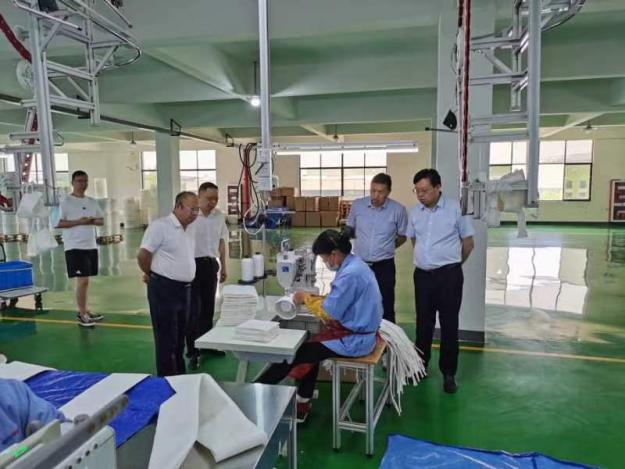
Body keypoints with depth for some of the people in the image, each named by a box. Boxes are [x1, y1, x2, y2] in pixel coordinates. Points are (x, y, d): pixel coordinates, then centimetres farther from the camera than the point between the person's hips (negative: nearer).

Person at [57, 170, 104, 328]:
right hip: (75, 247, -6)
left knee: (84, 280, 13)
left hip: (91, 246, 6)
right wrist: (79, 222, -19)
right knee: (82, 280, -8)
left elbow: (101, 220, 15)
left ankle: (83, 311, 22)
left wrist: (92, 221, -6)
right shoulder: (66, 202, -7)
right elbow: (57, 223, -13)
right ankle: (82, 314, 3)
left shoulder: (92, 202, 11)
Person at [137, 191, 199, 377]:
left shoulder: (189, 229, 10)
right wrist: (152, 275, 1)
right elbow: (143, 256, -14)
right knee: (166, 338, 2)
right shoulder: (160, 225, -15)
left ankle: (179, 375, 31)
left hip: (184, 289, 8)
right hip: (164, 289, -8)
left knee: (180, 336, 18)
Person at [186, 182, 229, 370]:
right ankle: (192, 352, 10)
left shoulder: (219, 216, 5)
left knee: (208, 307, 16)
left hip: (211, 264, 6)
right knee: (193, 309, 0)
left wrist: (223, 266, 15)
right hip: (193, 264, -6)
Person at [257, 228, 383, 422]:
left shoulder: (350, 274, -25)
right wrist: (312, 297, 3)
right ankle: (302, 404, 21)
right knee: (310, 345, 14)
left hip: (354, 339, -9)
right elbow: (338, 299, 14)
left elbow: (331, 311, -22)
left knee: (298, 352, -3)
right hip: (358, 331, 9)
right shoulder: (354, 264, 6)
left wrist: (307, 299, -7)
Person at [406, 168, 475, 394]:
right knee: (423, 324, 14)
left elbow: (468, 242, 0)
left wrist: (451, 262, 10)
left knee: (449, 325, 5)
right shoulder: (415, 212, 4)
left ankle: (449, 373, 18)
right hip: (422, 275, 4)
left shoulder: (455, 209, -9)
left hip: (449, 275, -4)